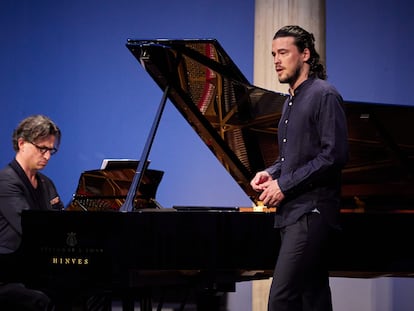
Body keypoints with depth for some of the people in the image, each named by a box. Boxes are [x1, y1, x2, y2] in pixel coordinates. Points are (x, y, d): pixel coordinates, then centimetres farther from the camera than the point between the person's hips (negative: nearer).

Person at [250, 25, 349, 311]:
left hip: (311, 211, -10)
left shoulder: (324, 95, -9)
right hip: (292, 212, 10)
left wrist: (285, 185, -16)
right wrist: (270, 173, 8)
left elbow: (335, 155, -17)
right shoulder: (292, 101, 20)